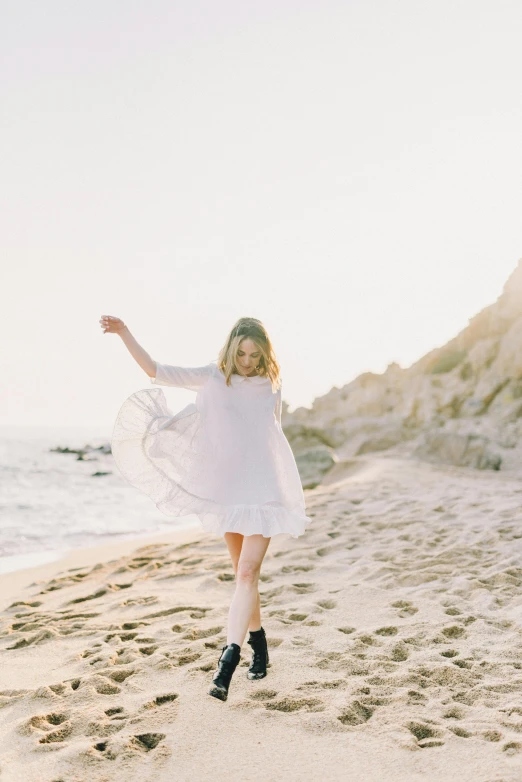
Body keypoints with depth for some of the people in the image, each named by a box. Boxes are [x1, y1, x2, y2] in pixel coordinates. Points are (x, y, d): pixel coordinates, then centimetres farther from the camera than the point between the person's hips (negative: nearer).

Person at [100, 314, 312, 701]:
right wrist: (125, 334, -16)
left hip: (263, 489, -1)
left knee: (247, 573, -14)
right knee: (244, 574, 13)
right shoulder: (213, 377, 0)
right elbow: (156, 371, -5)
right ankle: (259, 645, 30)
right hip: (225, 489, 1)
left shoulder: (271, 385, 3)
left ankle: (229, 660, -20)